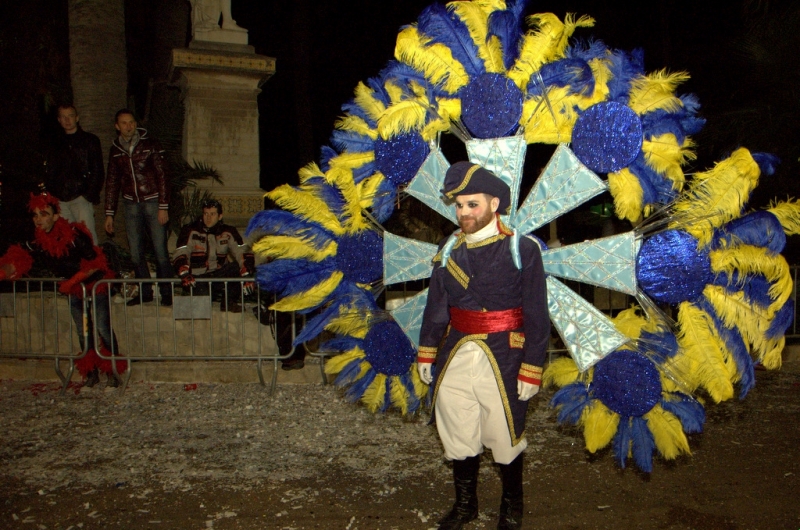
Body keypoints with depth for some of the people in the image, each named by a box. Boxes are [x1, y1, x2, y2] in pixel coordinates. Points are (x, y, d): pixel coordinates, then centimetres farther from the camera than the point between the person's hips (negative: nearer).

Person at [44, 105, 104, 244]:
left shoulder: (90, 140, 8)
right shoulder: (56, 144, 19)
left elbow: (97, 170, 2)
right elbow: (49, 173, 19)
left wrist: (90, 194, -8)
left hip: (81, 197, -4)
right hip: (61, 200, 4)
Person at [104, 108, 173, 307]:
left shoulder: (150, 145, 0)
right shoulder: (115, 150, 10)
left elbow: (162, 176, -3)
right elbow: (112, 183, 15)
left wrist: (163, 207, -10)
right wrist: (109, 214, 12)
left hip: (152, 202, -4)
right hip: (130, 204, 4)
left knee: (160, 250, -7)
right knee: (135, 253, 2)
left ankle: (167, 293, 0)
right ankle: (145, 292, 13)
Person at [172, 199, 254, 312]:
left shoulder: (228, 232, 3)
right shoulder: (191, 231, -5)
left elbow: (242, 252, -10)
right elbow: (179, 254, -16)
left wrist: (246, 275, -28)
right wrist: (184, 274, -36)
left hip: (219, 275, 3)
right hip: (197, 278, -3)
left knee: (238, 267, -23)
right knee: (202, 292, -35)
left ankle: (229, 301, -7)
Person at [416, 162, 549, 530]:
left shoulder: (523, 250, -8)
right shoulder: (448, 250, 5)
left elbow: (537, 317, -8)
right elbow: (436, 306, 12)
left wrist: (531, 370, -10)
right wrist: (426, 353, 12)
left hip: (502, 361, -4)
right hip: (455, 358, 4)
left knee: (504, 438, 11)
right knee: (458, 437, 14)